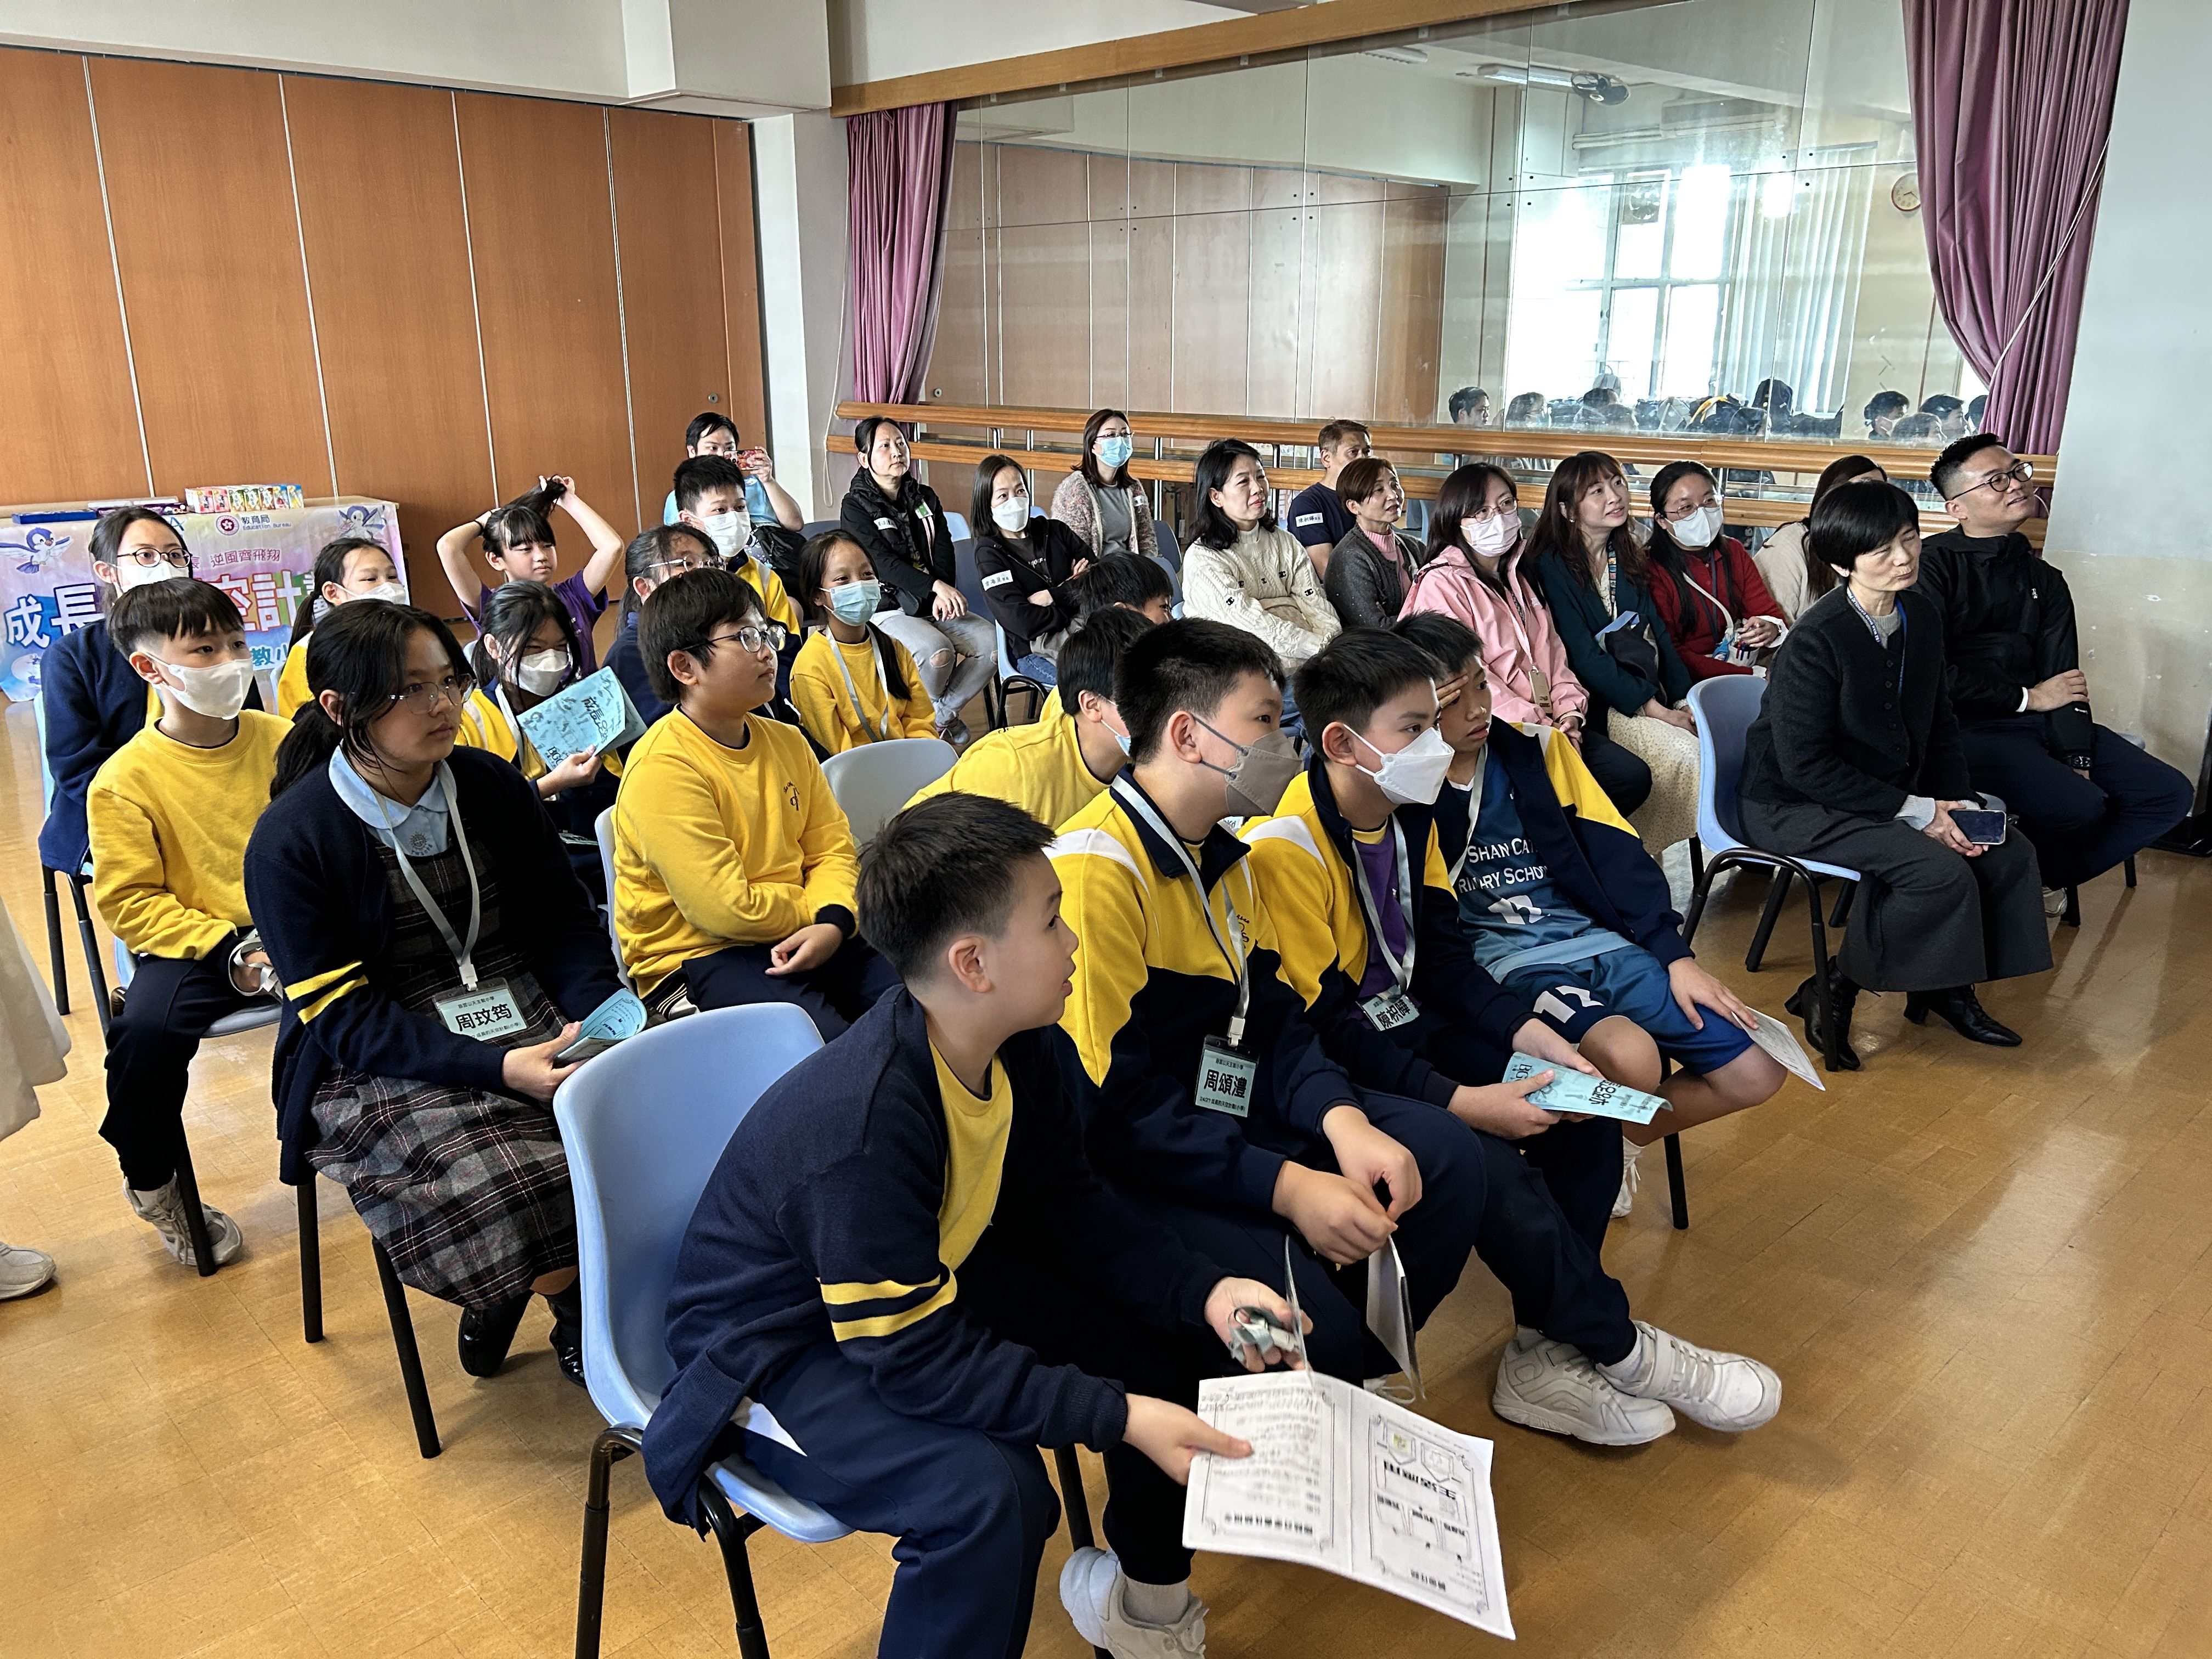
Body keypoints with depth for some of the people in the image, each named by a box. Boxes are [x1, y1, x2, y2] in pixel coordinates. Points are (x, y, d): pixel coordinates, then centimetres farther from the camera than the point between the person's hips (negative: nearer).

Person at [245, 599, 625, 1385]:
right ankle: (577, 1304, 3)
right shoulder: (290, 840, -10)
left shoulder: (494, 787, 4)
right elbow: (343, 1017, -13)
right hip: (380, 1063, -4)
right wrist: (496, 1068, -26)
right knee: (510, 1187, -31)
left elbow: (565, 921, 7)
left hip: (522, 1013, 4)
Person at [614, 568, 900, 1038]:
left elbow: (832, 848, 8)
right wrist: (811, 909, -4)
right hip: (694, 958, -7)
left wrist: (833, 920, -13)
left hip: (798, 941, 7)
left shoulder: (786, 742, 11)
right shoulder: (662, 769, -16)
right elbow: (728, 909, -20)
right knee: (827, 1036, -32)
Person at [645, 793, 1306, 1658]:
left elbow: (1065, 1207, 1)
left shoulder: (1025, 1051, -10)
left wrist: (1205, 1291, -13)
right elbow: (916, 1359, -32)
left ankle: (1144, 1585, 25)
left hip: (932, 1283, 9)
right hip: (778, 1349, -8)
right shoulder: (861, 1129, -37)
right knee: (989, 1492, -34)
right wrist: (1119, 1416, -32)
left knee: (1166, 1324, 2)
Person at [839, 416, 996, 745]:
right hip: (889, 608, -6)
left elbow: (944, 550, 5)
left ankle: (944, 711, 0)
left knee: (992, 641, -18)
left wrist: (943, 596, -15)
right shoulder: (855, 507, -2)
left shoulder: (925, 497, 15)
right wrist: (936, 586, -28)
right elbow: (882, 561, -15)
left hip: (935, 605, 6)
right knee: (937, 649, -33)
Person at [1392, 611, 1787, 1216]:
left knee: (1754, 1075, -4)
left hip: (1596, 939, 5)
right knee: (1631, 1056, -33)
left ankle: (1619, 1140, 20)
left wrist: (1677, 958, 1)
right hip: (1500, 961, -5)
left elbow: (1616, 855, 7)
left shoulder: (1535, 748, 6)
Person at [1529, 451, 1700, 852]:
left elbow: (1657, 632, 13)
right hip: (1600, 705, -6)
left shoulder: (1627, 557, 15)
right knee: (1685, 754, -25)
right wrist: (1655, 710, -16)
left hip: (1651, 693, 6)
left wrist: (1684, 700, -3)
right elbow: (1583, 655, -13)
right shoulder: (1553, 566, -7)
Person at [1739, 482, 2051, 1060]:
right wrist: (1915, 811, -21)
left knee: (2010, 851, -2)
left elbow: (1938, 722, 13)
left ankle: (1944, 986, 15)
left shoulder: (1921, 616, 3)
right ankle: (1833, 990, -8)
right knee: (1942, 873, -25)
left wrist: (1958, 802, -3)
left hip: (1889, 792, 8)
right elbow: (1805, 764, -24)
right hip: (1794, 805, -8)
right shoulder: (1816, 639, -22)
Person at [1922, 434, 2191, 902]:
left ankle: (2045, 880, 9)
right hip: (1967, 727, -8)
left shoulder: (2043, 578, 15)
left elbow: (2064, 680, 7)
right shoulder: (1933, 565, -8)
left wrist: (2077, 759, -8)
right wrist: (2026, 698, -6)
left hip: (2039, 722, 8)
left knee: (2169, 793, -2)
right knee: (2081, 806, -27)